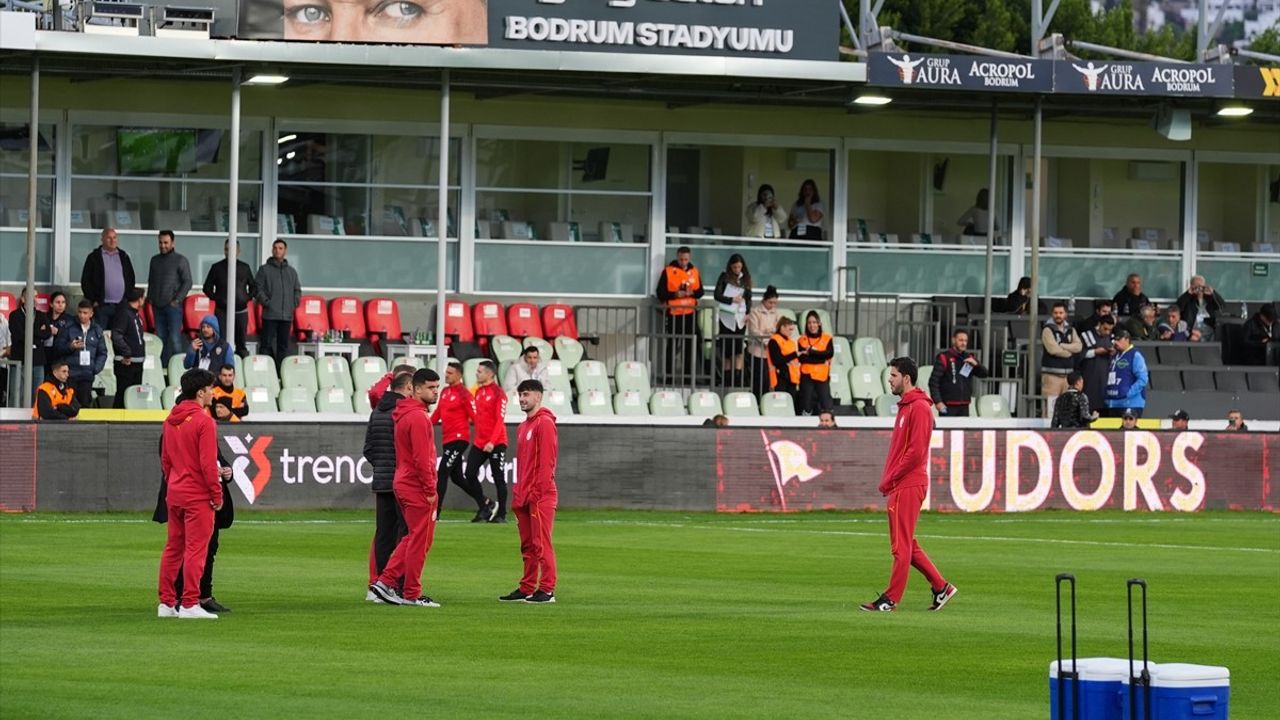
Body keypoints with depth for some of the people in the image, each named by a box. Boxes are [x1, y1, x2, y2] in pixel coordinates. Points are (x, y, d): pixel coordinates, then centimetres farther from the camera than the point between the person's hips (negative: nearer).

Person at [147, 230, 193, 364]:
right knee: (160, 338, 5)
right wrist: (150, 298, 11)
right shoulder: (155, 260, 15)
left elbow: (187, 282, -5)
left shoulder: (180, 260, -2)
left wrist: (177, 300, -10)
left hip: (173, 306, -5)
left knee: (174, 338, -9)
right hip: (157, 306, 5)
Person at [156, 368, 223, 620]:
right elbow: (208, 463, -17)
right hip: (198, 495, -8)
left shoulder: (171, 420, 10)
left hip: (174, 493, 8)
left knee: (173, 547, 13)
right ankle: (189, 604, -7)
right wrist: (217, 495, -10)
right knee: (196, 549, -5)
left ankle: (167, 603, 15)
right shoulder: (203, 420, -15)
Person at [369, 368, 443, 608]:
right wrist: (430, 490, -17)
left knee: (412, 538, 17)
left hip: (403, 483, 10)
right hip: (417, 487, -10)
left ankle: (385, 581, 12)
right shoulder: (418, 417, -17)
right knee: (420, 541, -1)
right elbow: (422, 458, -21)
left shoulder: (403, 414, 14)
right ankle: (412, 594, 4)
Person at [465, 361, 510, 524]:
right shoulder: (478, 392, 12)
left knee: (498, 479, -1)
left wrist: (492, 442, -23)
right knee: (470, 474, 0)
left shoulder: (498, 393, -11)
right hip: (479, 443, 7)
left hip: (496, 443, -7)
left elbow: (500, 420, -16)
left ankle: (501, 514, 6)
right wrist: (478, 438, 15)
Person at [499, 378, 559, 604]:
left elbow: (546, 461, -15)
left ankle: (547, 590, -6)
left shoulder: (544, 423, -9)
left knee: (541, 544, -8)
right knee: (527, 545, 11)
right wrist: (518, 494, 16)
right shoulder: (524, 427, 19)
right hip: (524, 496, 9)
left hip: (540, 496, -9)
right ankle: (527, 588, 15)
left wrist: (538, 491, -19)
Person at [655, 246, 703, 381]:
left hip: (690, 314, 4)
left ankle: (688, 373, 13)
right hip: (674, 314, -4)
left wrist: (692, 293, -11)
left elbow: (700, 291, 11)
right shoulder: (668, 271, -3)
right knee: (672, 345, -3)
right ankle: (669, 374, 1)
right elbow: (661, 293, -5)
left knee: (689, 345, 7)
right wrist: (675, 294, -20)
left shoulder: (694, 272, 9)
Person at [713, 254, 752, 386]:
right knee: (726, 349, 0)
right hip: (726, 317, -1)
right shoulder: (724, 277, 2)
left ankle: (737, 379, -11)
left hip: (740, 317, 1)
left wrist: (748, 313, -1)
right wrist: (731, 300, -15)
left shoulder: (745, 279, 9)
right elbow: (716, 295, -3)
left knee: (738, 350, -7)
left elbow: (748, 298, 13)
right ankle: (727, 379, 6)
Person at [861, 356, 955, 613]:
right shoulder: (905, 406, 18)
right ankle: (940, 587, 18)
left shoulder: (919, 408, -12)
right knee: (906, 544, 13)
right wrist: (887, 479, 11)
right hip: (900, 486, 10)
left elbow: (916, 452, -19)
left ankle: (890, 599, -2)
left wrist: (890, 479, -15)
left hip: (908, 486, -10)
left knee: (901, 545, -5)